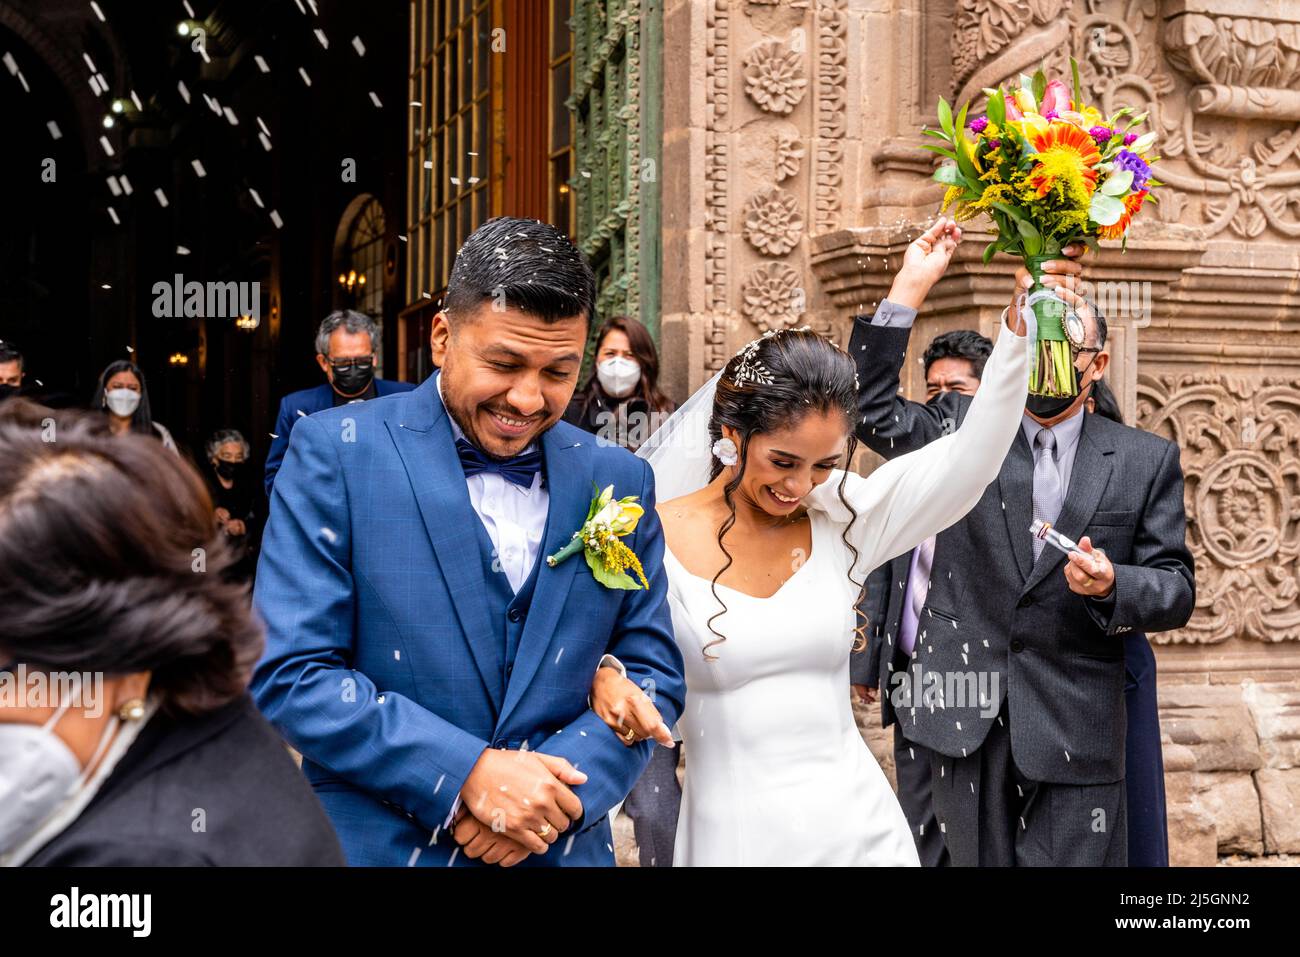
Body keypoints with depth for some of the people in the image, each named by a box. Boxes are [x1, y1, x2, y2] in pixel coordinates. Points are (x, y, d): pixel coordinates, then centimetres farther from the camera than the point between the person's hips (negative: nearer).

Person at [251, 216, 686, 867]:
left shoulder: (618, 483, 0)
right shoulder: (335, 454, -10)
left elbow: (653, 673, 2)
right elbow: (288, 674, -14)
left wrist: (558, 795, -14)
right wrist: (468, 772, -21)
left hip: (561, 849, 3)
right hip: (379, 845, -3)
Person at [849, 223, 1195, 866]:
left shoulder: (1146, 461, 5)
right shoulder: (964, 427, 7)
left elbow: (1177, 590, 5)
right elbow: (869, 407, -4)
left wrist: (1112, 586, -17)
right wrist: (911, 286, -9)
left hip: (1075, 732, -1)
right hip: (964, 718, 1)